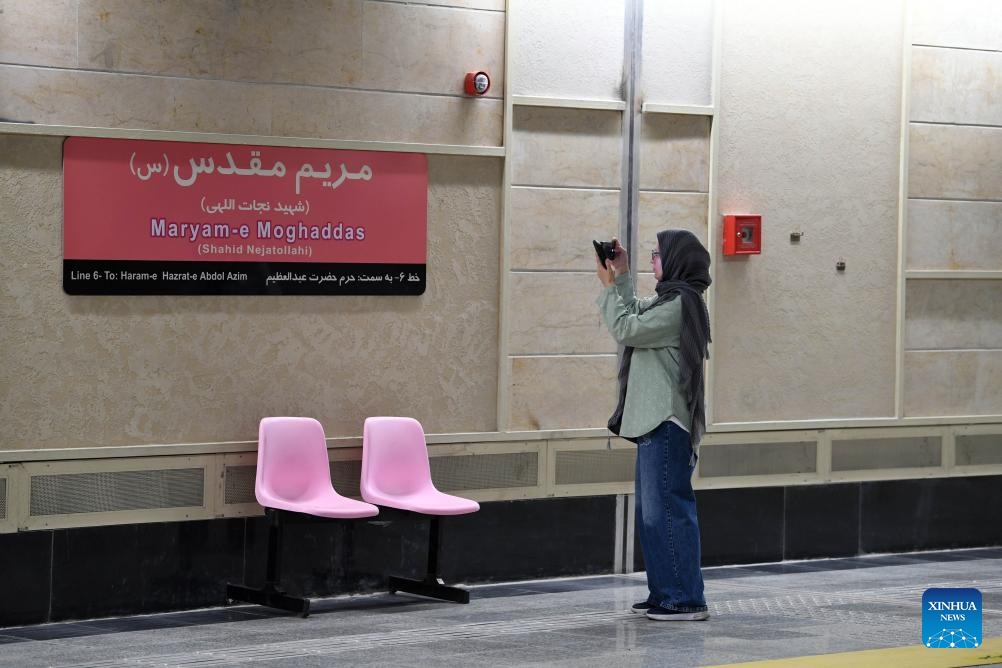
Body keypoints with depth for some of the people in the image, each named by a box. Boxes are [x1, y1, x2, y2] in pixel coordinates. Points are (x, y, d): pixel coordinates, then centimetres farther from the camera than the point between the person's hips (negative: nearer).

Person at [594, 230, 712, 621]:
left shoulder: (679, 303, -15)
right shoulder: (671, 300, 16)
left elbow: (625, 329, -15)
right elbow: (634, 318, 27)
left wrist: (610, 287, -4)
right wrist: (622, 278, 19)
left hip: (667, 423, -11)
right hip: (656, 421, 11)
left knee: (667, 509, -9)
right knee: (651, 512, 15)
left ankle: (685, 600, -7)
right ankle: (664, 593, 21)